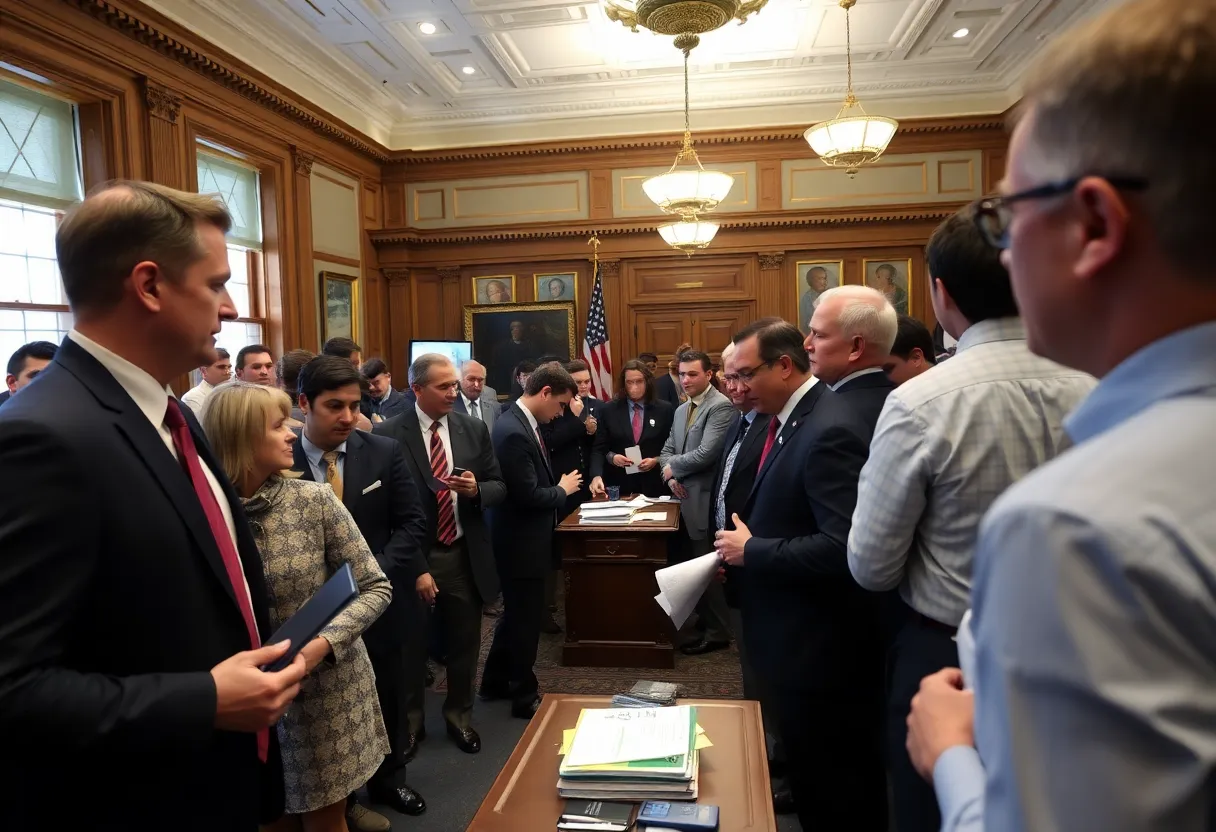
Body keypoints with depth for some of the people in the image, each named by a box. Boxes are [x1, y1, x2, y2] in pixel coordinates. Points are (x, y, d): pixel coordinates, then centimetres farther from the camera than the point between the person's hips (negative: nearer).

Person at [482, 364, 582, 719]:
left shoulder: (524, 423, 5)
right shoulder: (514, 432, -26)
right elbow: (528, 495, -27)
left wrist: (560, 485, -2)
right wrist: (563, 489, -11)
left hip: (524, 539, 10)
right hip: (521, 543, -10)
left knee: (517, 614, 23)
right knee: (525, 619, 6)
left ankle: (496, 682, 39)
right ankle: (525, 696, 23)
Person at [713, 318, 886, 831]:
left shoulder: (828, 430, -23)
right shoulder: (791, 420, 7)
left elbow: (843, 546, -30)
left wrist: (751, 551, -20)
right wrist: (743, 548, 3)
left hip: (818, 642, -9)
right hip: (799, 635, 9)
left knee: (831, 789, 8)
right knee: (812, 776, 24)